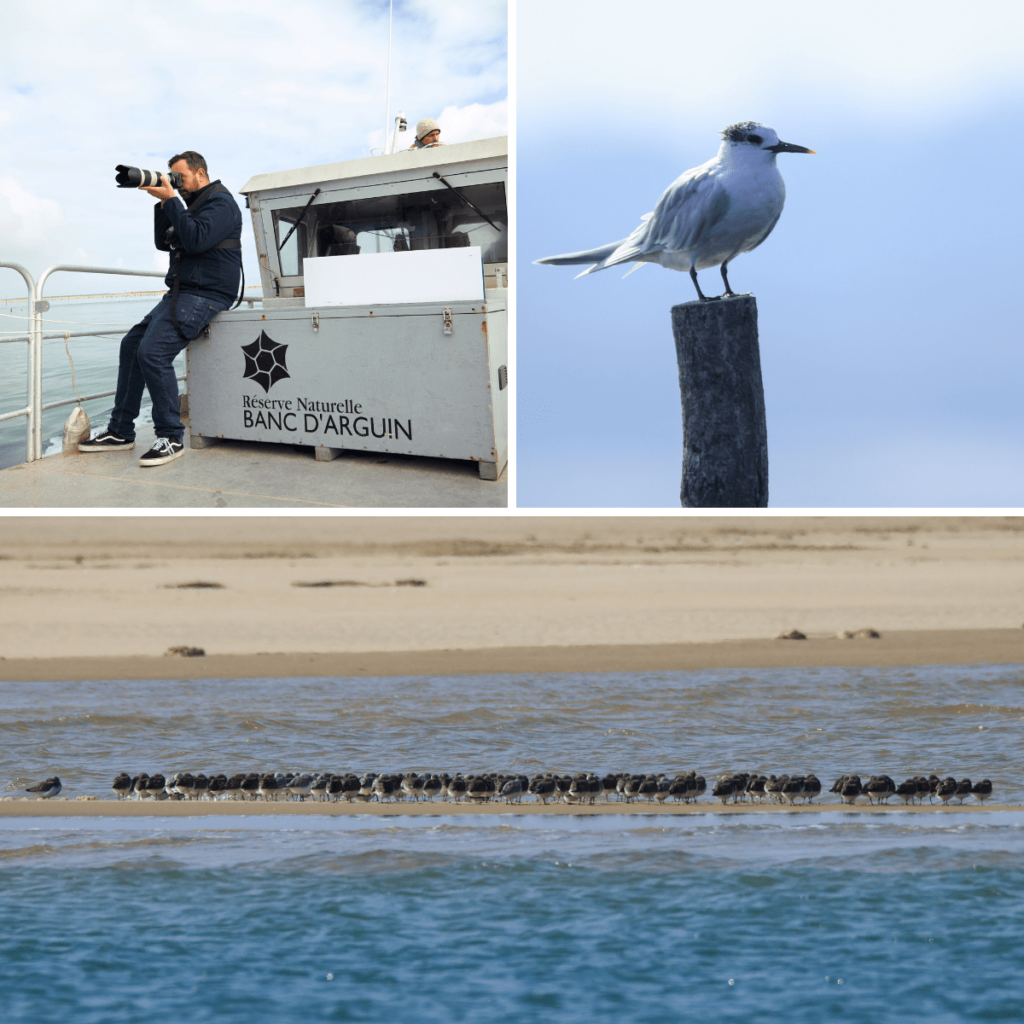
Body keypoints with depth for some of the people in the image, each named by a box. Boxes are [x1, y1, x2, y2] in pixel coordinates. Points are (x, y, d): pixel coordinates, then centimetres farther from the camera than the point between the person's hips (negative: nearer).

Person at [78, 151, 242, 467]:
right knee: (132, 344, 9)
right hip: (180, 294, 11)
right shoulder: (193, 205, 22)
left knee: (153, 351, -24)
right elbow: (164, 242, 19)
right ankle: (120, 432, 11)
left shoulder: (220, 203, -9)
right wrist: (163, 204, 6)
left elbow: (195, 240, -23)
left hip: (206, 295, -11)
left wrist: (171, 201, -19)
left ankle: (171, 437, -19)